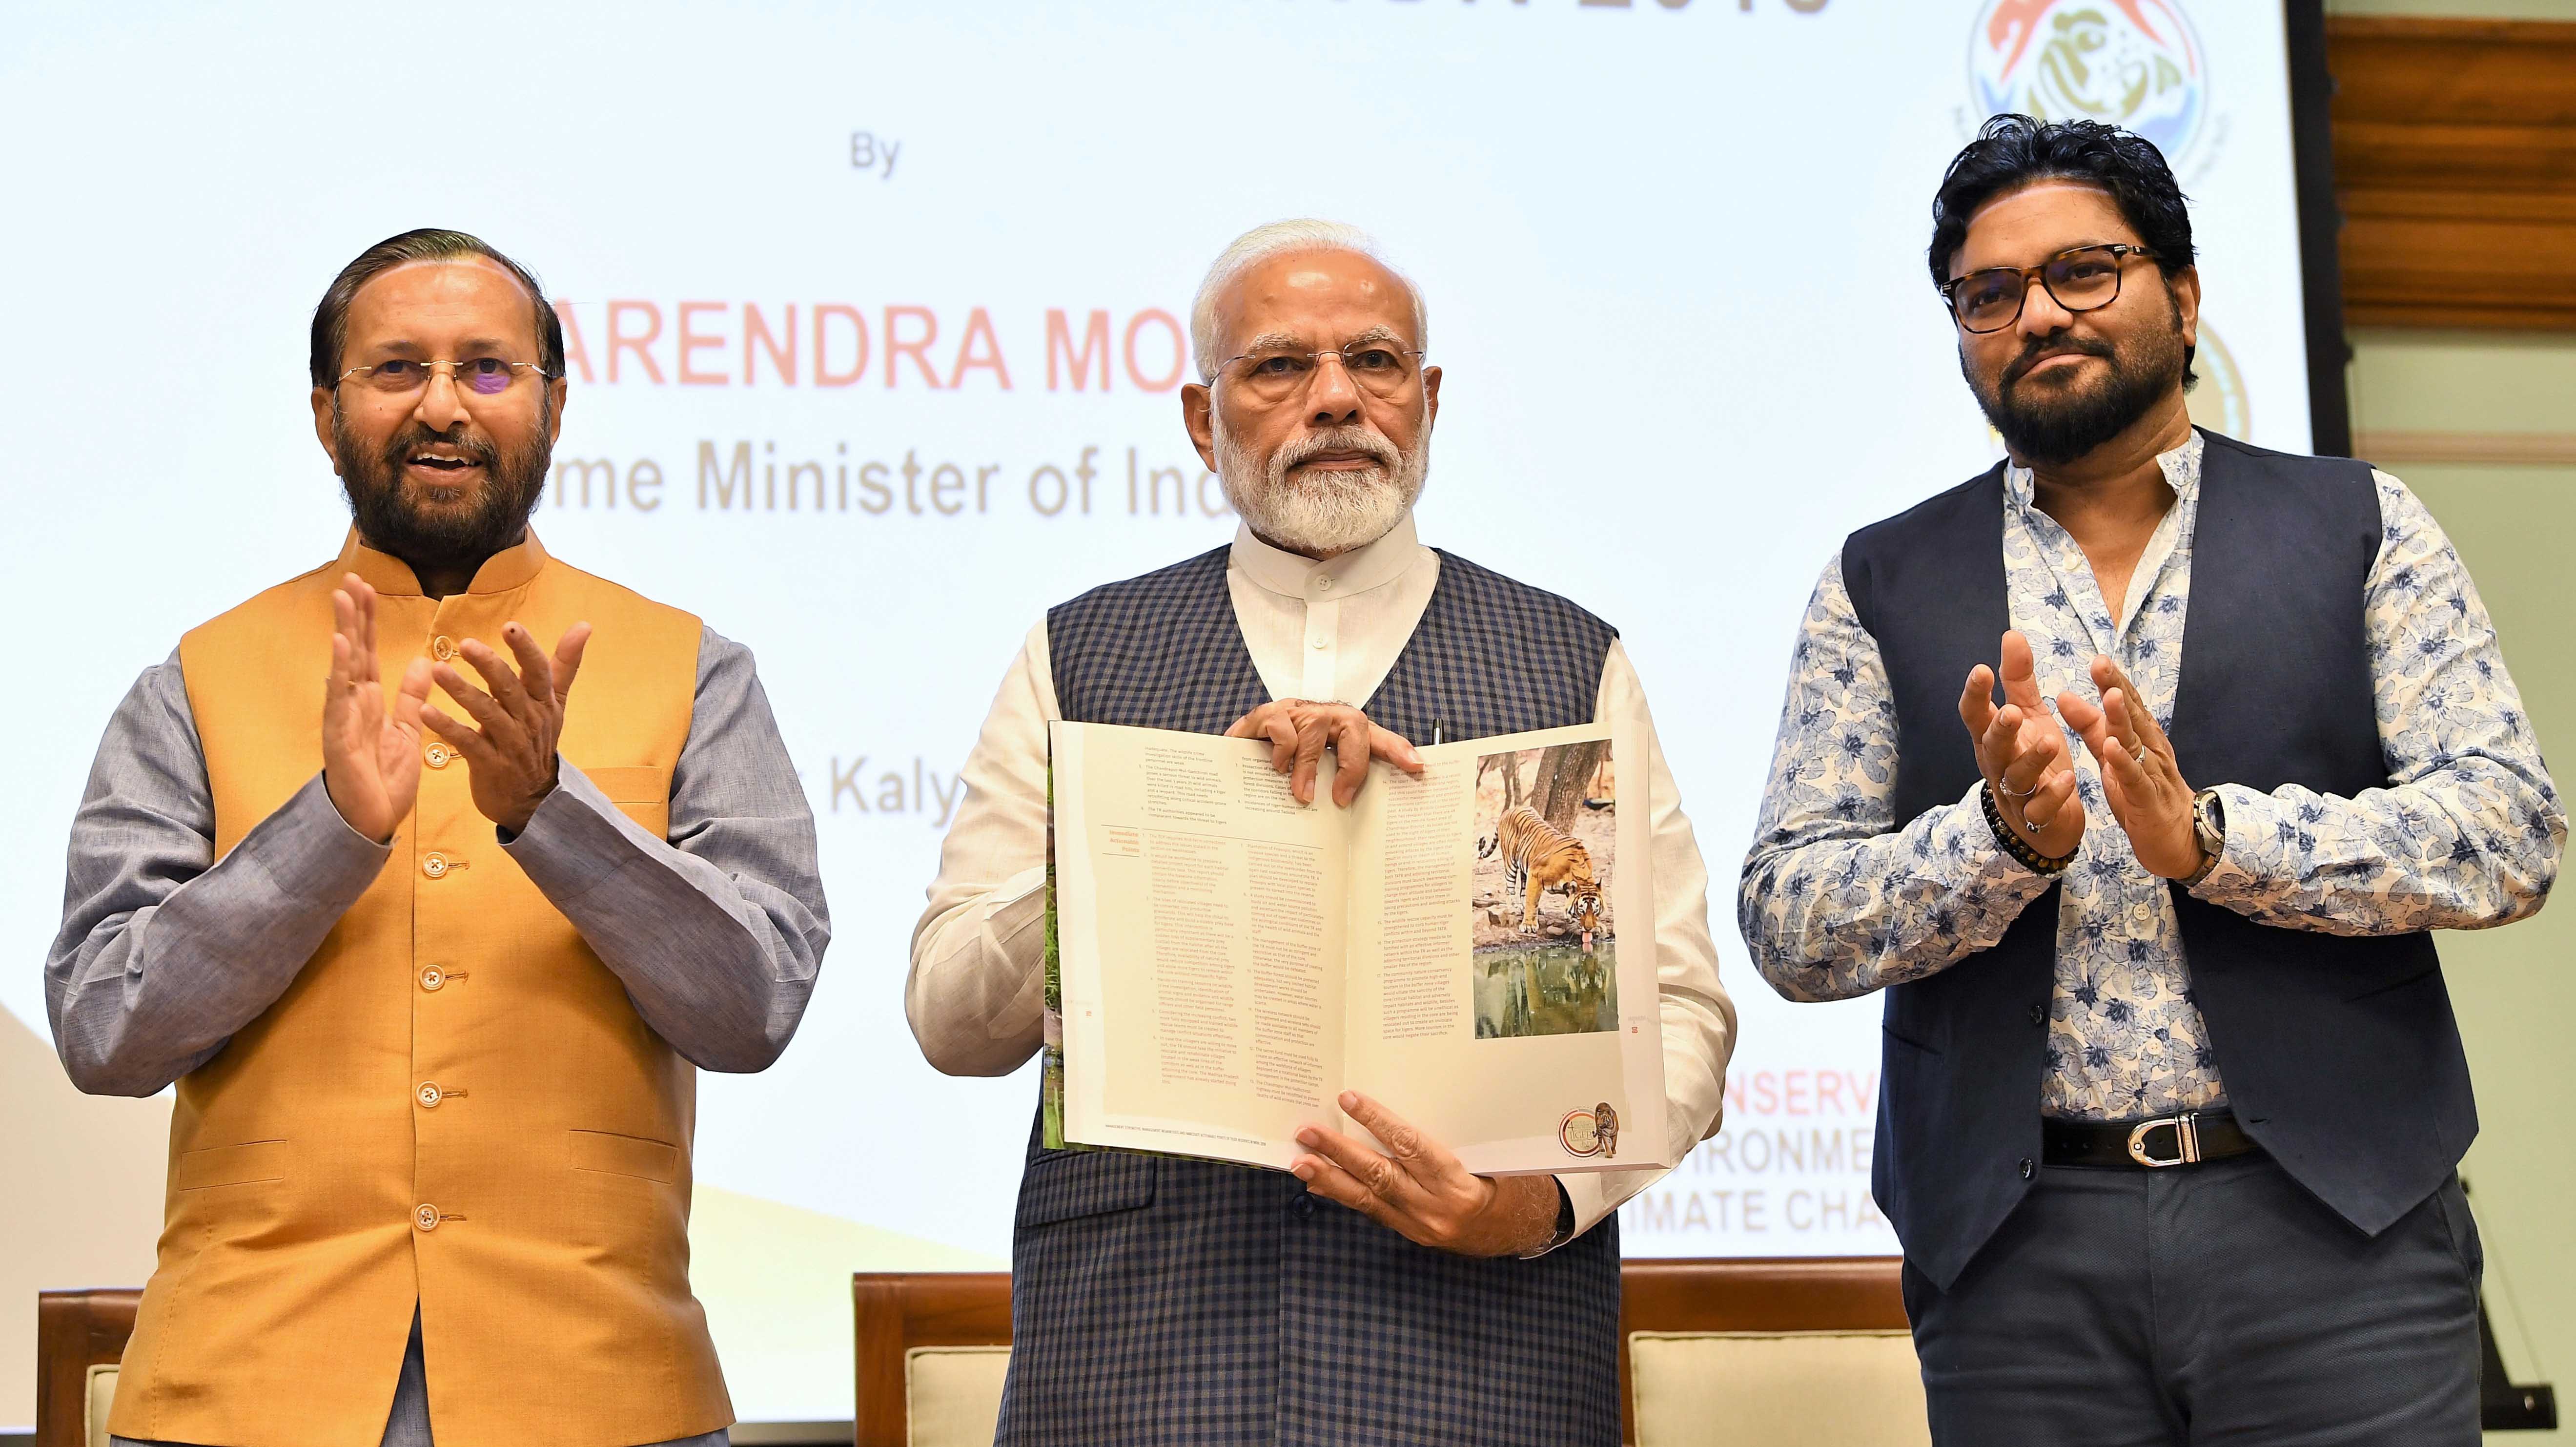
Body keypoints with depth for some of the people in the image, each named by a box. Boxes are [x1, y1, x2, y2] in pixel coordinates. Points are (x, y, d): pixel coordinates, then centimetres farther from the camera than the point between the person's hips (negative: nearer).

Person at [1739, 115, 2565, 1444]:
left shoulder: (2358, 527, 8)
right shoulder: (1881, 586, 10)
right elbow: (1785, 925, 3)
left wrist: (2209, 836, -15)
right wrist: (2007, 837, -15)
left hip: (2331, 1231, 0)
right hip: (2017, 1261, 1)